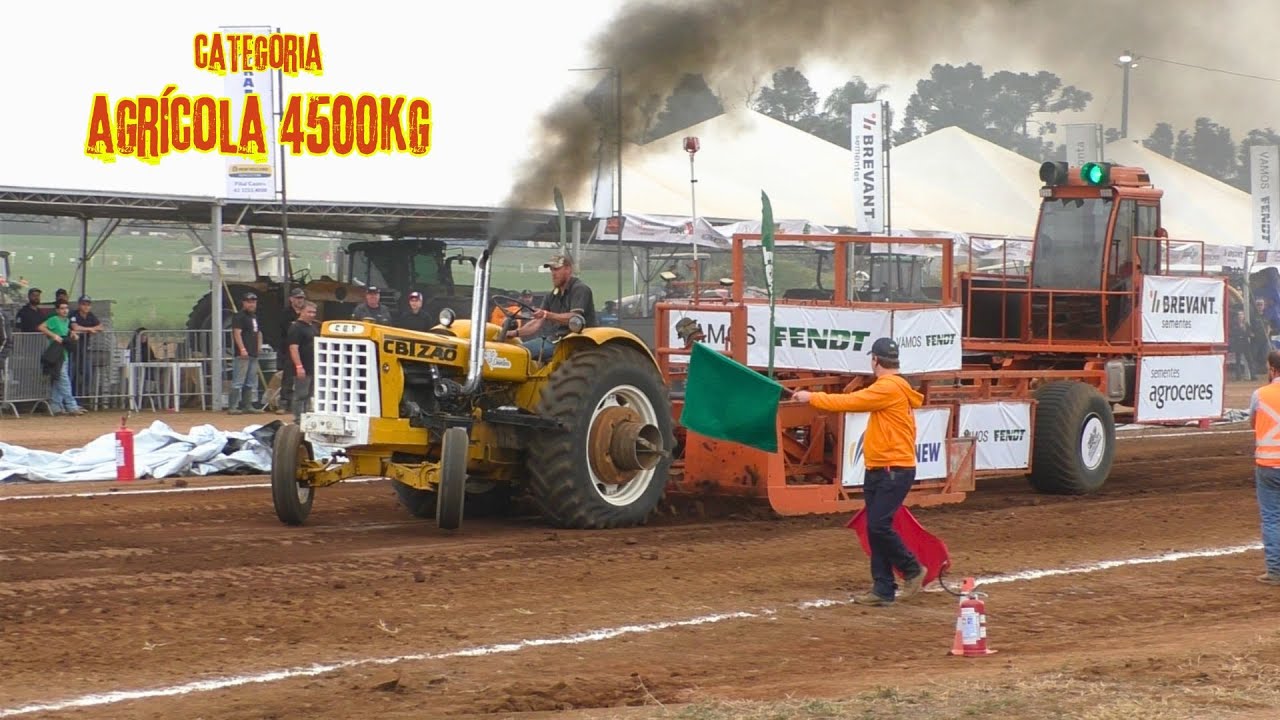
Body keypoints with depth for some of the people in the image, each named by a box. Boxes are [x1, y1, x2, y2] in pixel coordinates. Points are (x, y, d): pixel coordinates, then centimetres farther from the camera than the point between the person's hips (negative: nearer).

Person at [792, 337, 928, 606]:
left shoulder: (889, 388, -15)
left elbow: (849, 401, -15)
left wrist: (812, 398, -6)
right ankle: (883, 589, 9)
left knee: (879, 525, -13)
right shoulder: (893, 387, 17)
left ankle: (912, 570, 5)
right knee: (874, 528, 7)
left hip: (894, 470, -10)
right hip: (877, 470, 10)